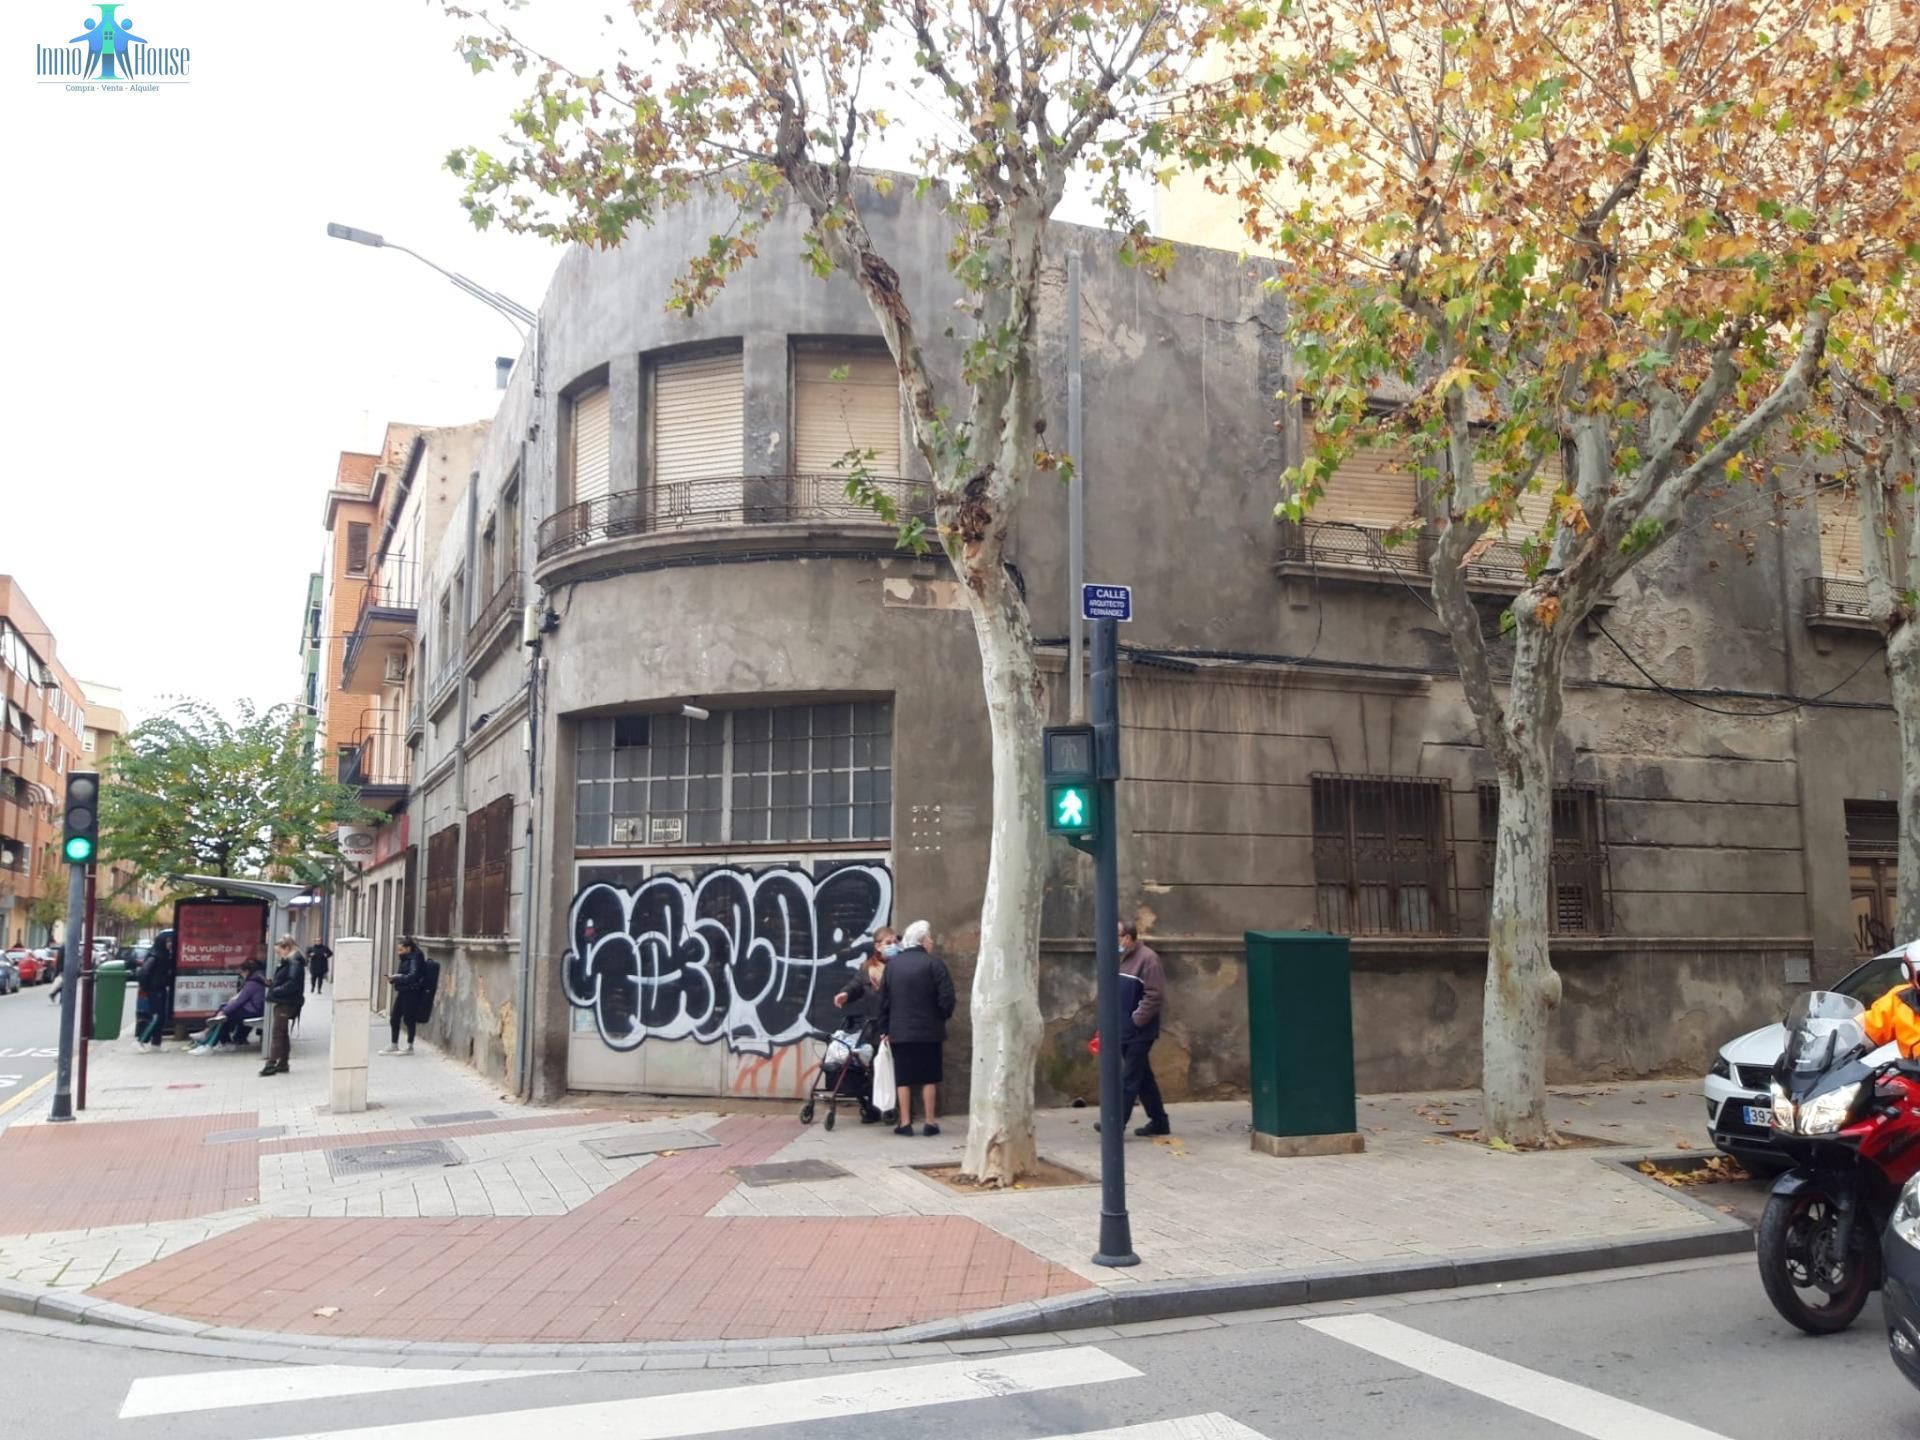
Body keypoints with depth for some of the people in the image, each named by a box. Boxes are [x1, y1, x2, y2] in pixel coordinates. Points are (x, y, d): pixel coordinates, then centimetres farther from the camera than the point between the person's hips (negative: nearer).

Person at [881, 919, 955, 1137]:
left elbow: (884, 999, 6)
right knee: (929, 1077, 7)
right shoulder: (934, 963, -9)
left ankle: (905, 1123, 7)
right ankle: (930, 1122, 9)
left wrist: (885, 1028, 13)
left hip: (899, 1031, 3)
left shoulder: (892, 964, 4)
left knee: (904, 1078, 7)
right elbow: (946, 997, -12)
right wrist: (943, 1018, 6)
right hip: (929, 1031, -3)